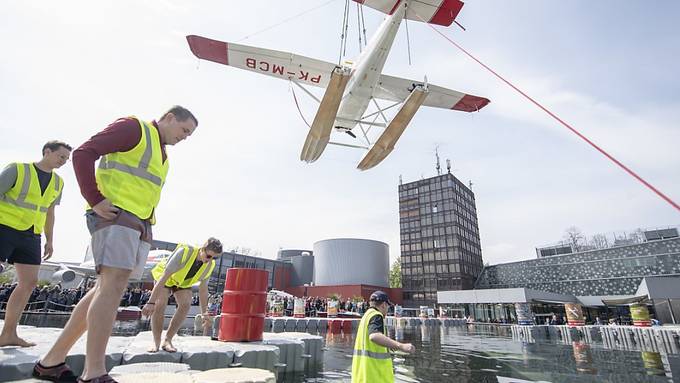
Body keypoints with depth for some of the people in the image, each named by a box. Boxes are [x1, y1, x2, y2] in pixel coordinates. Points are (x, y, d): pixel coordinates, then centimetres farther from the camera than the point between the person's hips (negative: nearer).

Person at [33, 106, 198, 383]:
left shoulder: (162, 156, 26)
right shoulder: (133, 127, 0)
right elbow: (83, 153, -9)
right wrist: (95, 201, -15)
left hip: (139, 225, 9)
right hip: (115, 215, -9)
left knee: (106, 288, 6)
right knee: (114, 285, -17)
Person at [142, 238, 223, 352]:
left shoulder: (210, 265, -22)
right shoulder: (184, 251, -39)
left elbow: (203, 289, -10)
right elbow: (163, 277, -38)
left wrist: (204, 313, -9)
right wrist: (151, 302, -41)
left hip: (183, 281, 4)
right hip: (164, 276, -3)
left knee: (185, 305, -19)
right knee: (160, 305, -21)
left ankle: (167, 341, -7)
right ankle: (156, 343, -5)